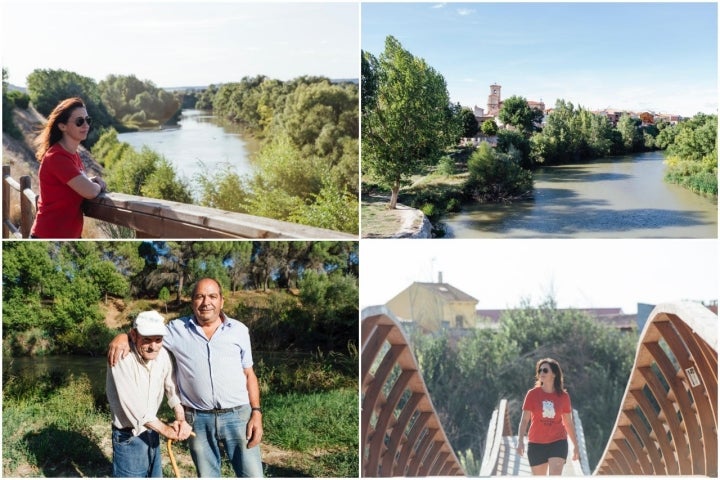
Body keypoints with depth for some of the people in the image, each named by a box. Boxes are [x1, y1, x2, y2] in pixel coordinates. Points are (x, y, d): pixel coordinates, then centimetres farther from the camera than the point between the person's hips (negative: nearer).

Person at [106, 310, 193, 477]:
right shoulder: (122, 358, -24)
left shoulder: (162, 354, -6)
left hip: (152, 433, 6)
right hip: (129, 438, -6)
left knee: (155, 475, 18)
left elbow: (172, 388, 6)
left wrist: (181, 419, -9)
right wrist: (165, 429, -18)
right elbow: (134, 406, -26)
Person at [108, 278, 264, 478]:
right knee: (206, 475, 12)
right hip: (198, 419, 1)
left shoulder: (239, 330, 5)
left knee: (252, 475, -3)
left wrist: (256, 412, -2)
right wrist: (123, 336, -12)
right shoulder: (177, 329, 4)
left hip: (238, 415, 0)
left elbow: (249, 374, 7)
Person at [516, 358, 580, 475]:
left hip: (558, 442, 0)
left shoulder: (563, 396, 1)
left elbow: (569, 423, 10)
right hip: (536, 444, 0)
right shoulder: (532, 394, -2)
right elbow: (524, 420, -4)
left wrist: (575, 445, 13)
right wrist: (520, 441, -15)